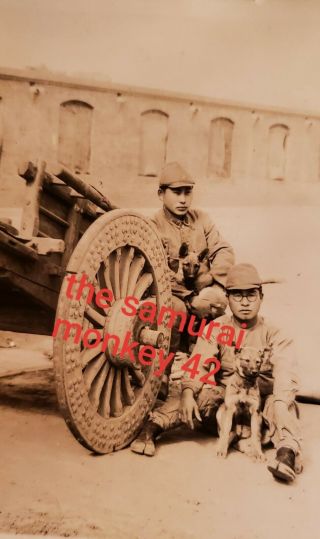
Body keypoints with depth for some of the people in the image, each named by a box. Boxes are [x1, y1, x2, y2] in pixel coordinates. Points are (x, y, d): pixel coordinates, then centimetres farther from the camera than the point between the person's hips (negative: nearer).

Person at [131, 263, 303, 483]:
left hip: (261, 405, 0)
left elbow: (285, 373, -20)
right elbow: (198, 363, -13)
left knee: (284, 407, -30)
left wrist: (280, 403, -41)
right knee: (200, 392, -27)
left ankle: (288, 451, -46)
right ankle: (152, 427, -34)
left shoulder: (274, 334, -3)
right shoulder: (216, 329, 1)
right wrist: (188, 393, -33)